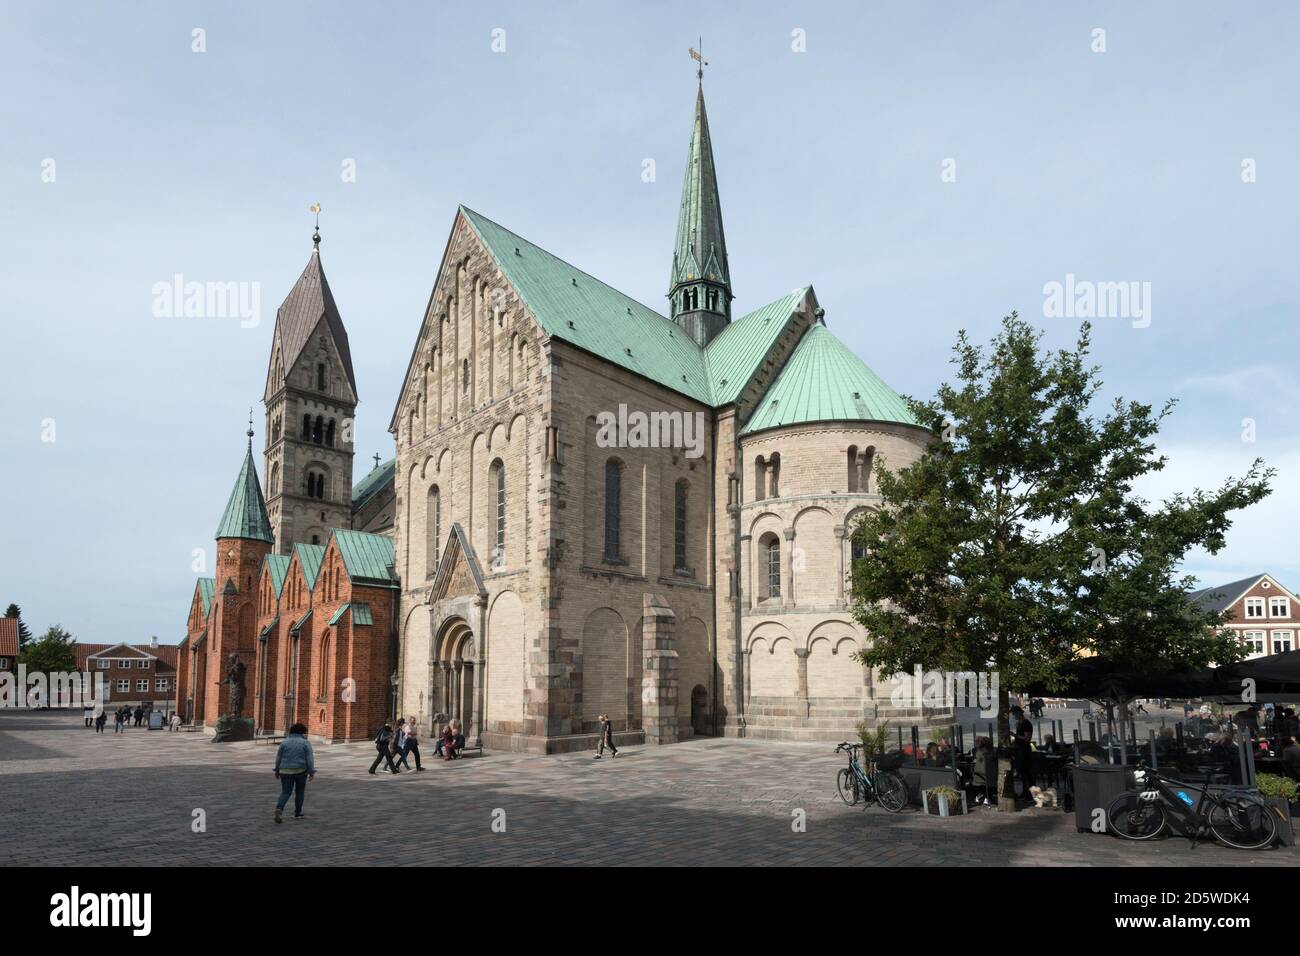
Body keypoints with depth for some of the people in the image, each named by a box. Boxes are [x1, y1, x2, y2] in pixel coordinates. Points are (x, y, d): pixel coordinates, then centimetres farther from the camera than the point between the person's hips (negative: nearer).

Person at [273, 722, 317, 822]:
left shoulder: (284, 742, 2)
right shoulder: (306, 743, -5)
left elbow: (278, 758, 3)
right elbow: (310, 758, -10)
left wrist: (277, 771, 12)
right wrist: (312, 772, -8)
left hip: (286, 771, 1)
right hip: (300, 770, -1)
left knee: (285, 793, 5)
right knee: (300, 791, 15)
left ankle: (279, 809, -18)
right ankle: (297, 813, 18)